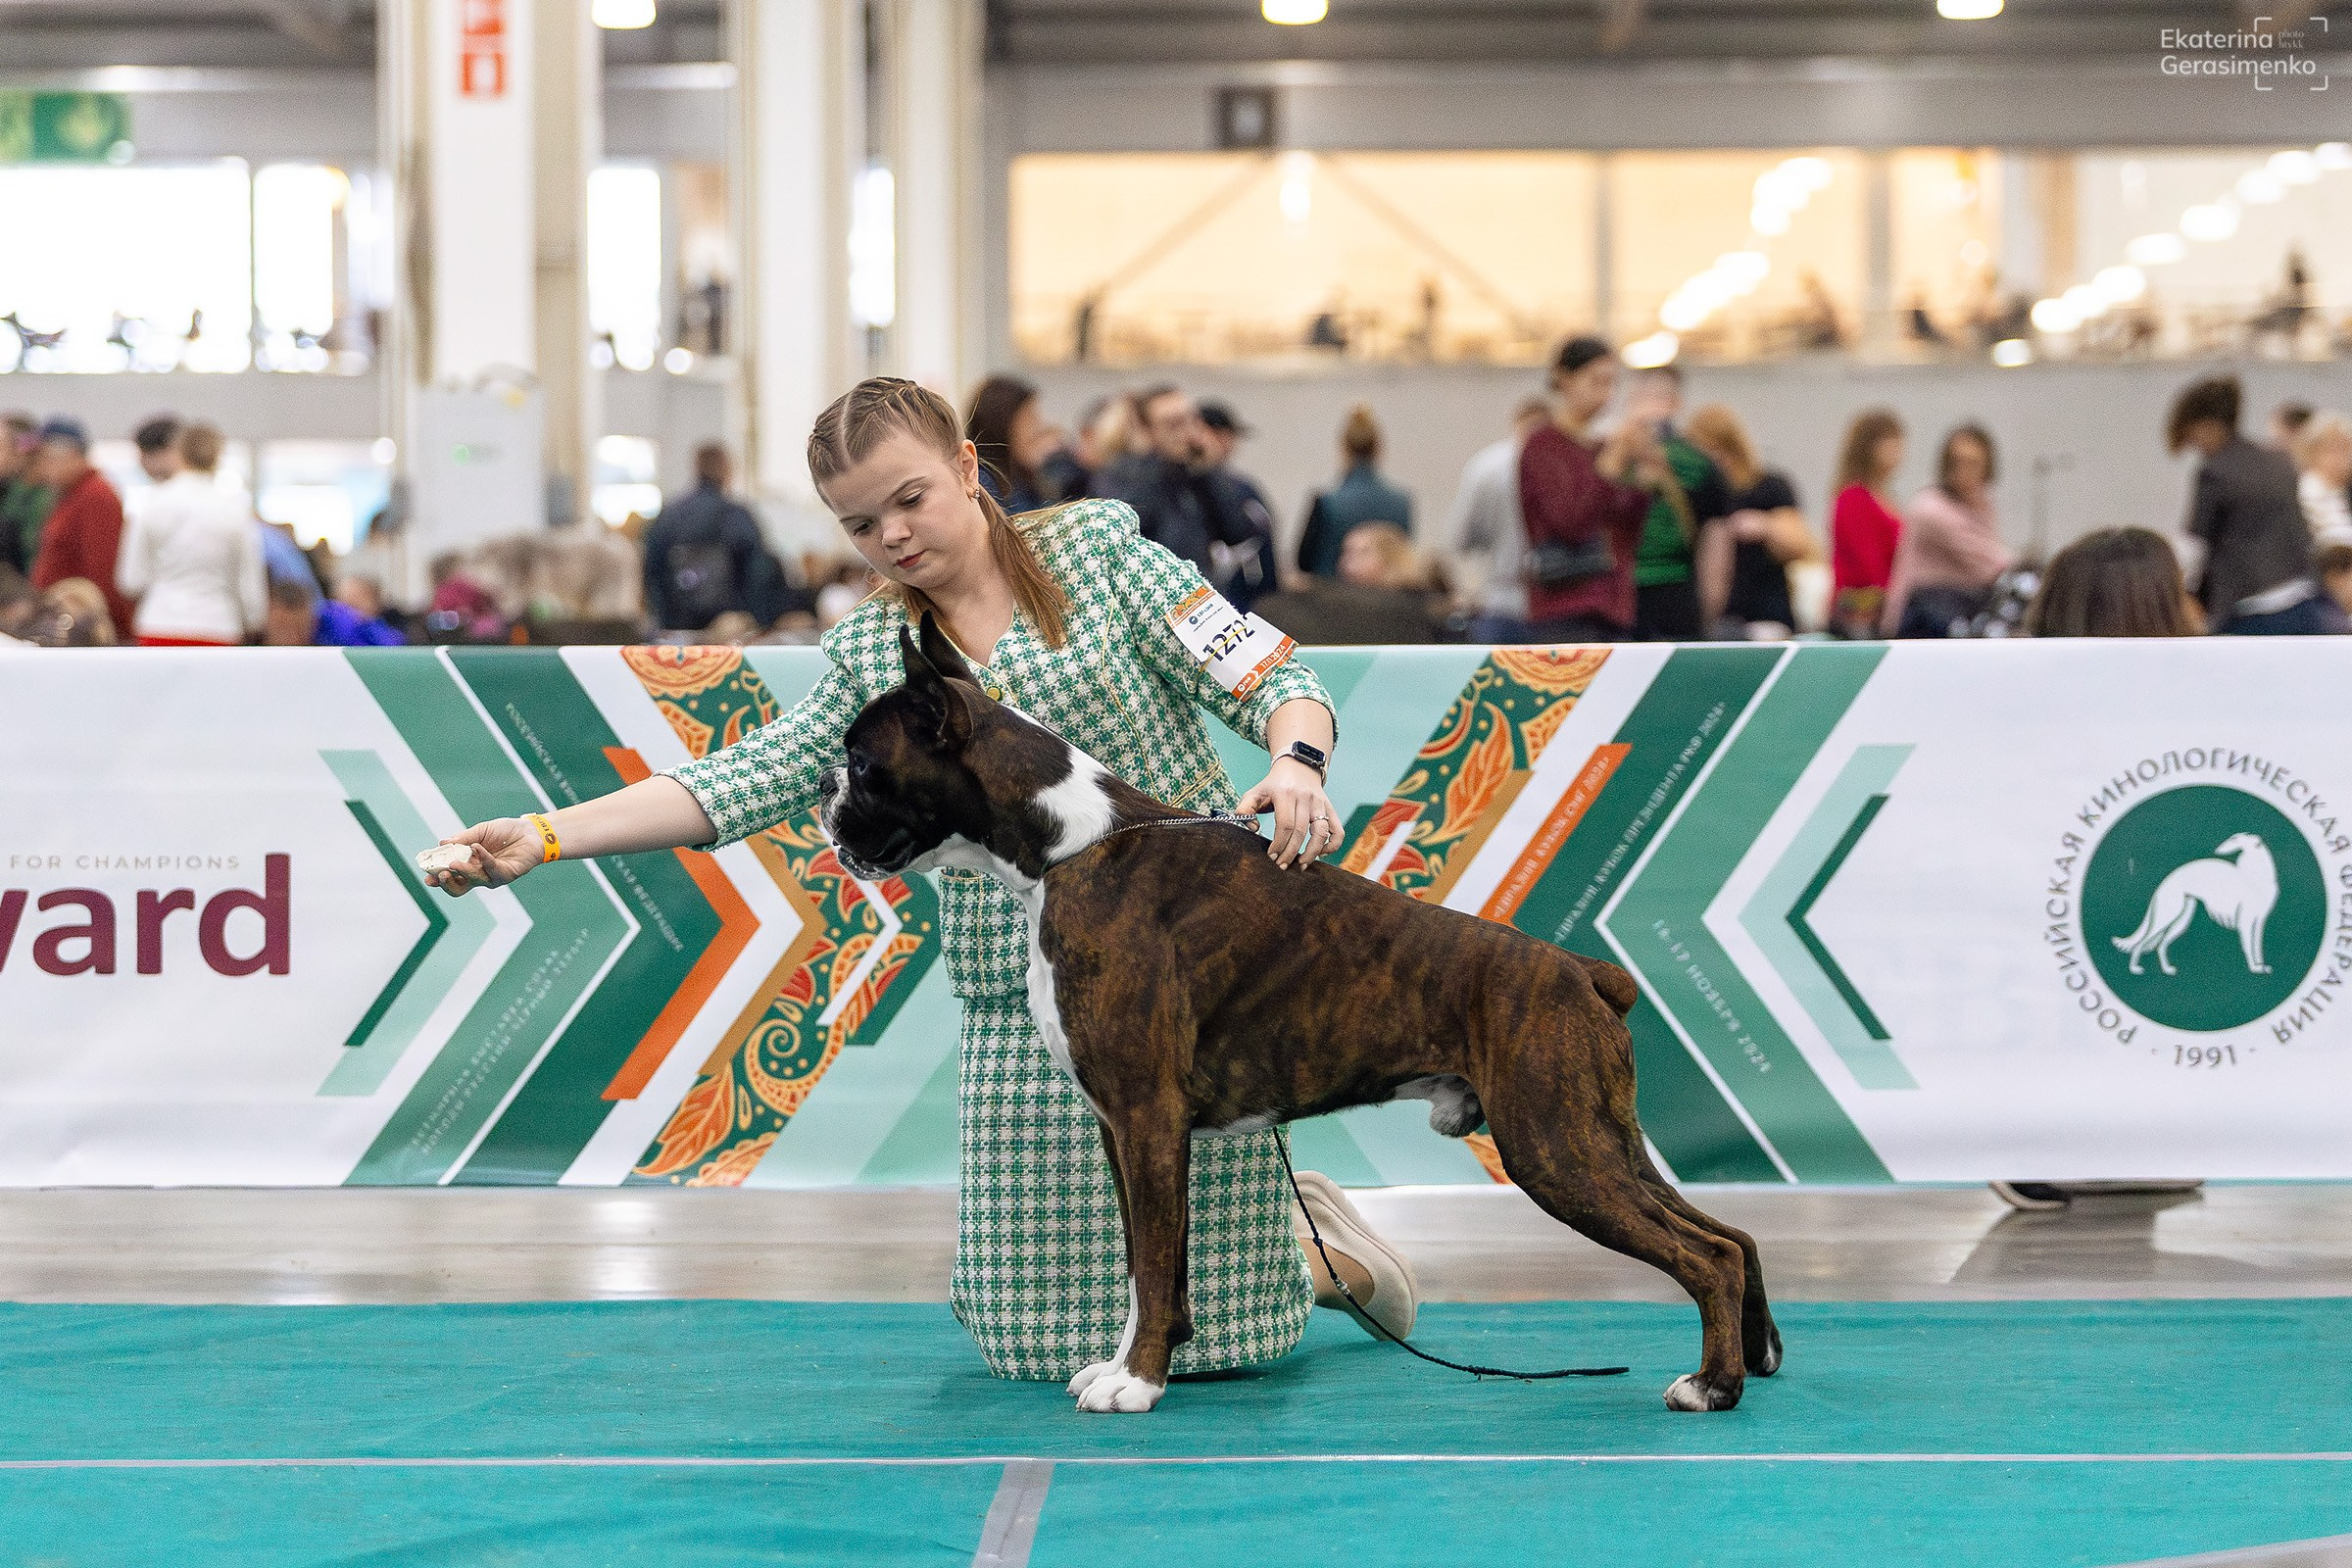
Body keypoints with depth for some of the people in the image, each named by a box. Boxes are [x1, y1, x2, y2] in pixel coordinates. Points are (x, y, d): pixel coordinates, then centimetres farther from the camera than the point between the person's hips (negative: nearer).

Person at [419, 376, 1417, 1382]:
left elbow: (1270, 681, 0)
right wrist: (542, 838, -9)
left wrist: (1294, 759, -23)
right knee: (1037, 1336, -1)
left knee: (1206, 1324, -8)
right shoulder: (871, 656, 11)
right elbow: (742, 784, 2)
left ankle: (1318, 1245, 25)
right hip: (1025, 1007, 4)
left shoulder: (1098, 546, 4)